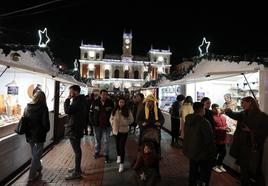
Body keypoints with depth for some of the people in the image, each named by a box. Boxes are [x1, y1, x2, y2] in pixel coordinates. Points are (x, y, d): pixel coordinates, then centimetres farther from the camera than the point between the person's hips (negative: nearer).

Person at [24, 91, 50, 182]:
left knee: (34, 153, 23)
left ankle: (38, 168, 42)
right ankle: (32, 175, 18)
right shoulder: (43, 107, -16)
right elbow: (45, 123, -16)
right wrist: (46, 130, 3)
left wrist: (28, 130, 18)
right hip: (39, 134, -6)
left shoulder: (27, 106, 1)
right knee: (36, 155, 9)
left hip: (29, 134, 6)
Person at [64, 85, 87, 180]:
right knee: (77, 150, 20)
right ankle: (77, 168, 35)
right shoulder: (81, 100, 11)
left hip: (74, 129, -10)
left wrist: (68, 99, -14)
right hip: (77, 128, 10)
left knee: (77, 150, 0)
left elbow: (67, 110, -21)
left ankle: (76, 172, 11)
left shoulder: (78, 101, -19)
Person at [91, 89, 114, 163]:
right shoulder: (95, 102, -7)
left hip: (107, 125, -1)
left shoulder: (110, 103, -8)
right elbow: (91, 112, 1)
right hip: (97, 125, 1)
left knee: (106, 141, 5)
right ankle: (97, 152, 40)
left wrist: (111, 122, -4)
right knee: (97, 140, 19)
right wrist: (92, 122, -4)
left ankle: (106, 155, 21)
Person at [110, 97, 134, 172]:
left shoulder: (127, 111, -6)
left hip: (124, 130, -3)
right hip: (116, 130, 4)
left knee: (122, 146, -6)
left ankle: (121, 163, 5)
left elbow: (131, 120, -3)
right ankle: (118, 156, 49)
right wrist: (113, 124, -5)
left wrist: (124, 123, -12)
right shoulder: (114, 110, 2)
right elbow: (111, 119, 10)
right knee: (117, 145, 20)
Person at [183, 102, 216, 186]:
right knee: (205, 174, 13)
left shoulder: (188, 120, -3)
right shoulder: (204, 122, -26)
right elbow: (209, 140, -22)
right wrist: (212, 153, -8)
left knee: (193, 172, 23)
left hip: (191, 151, 7)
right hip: (202, 153, -7)